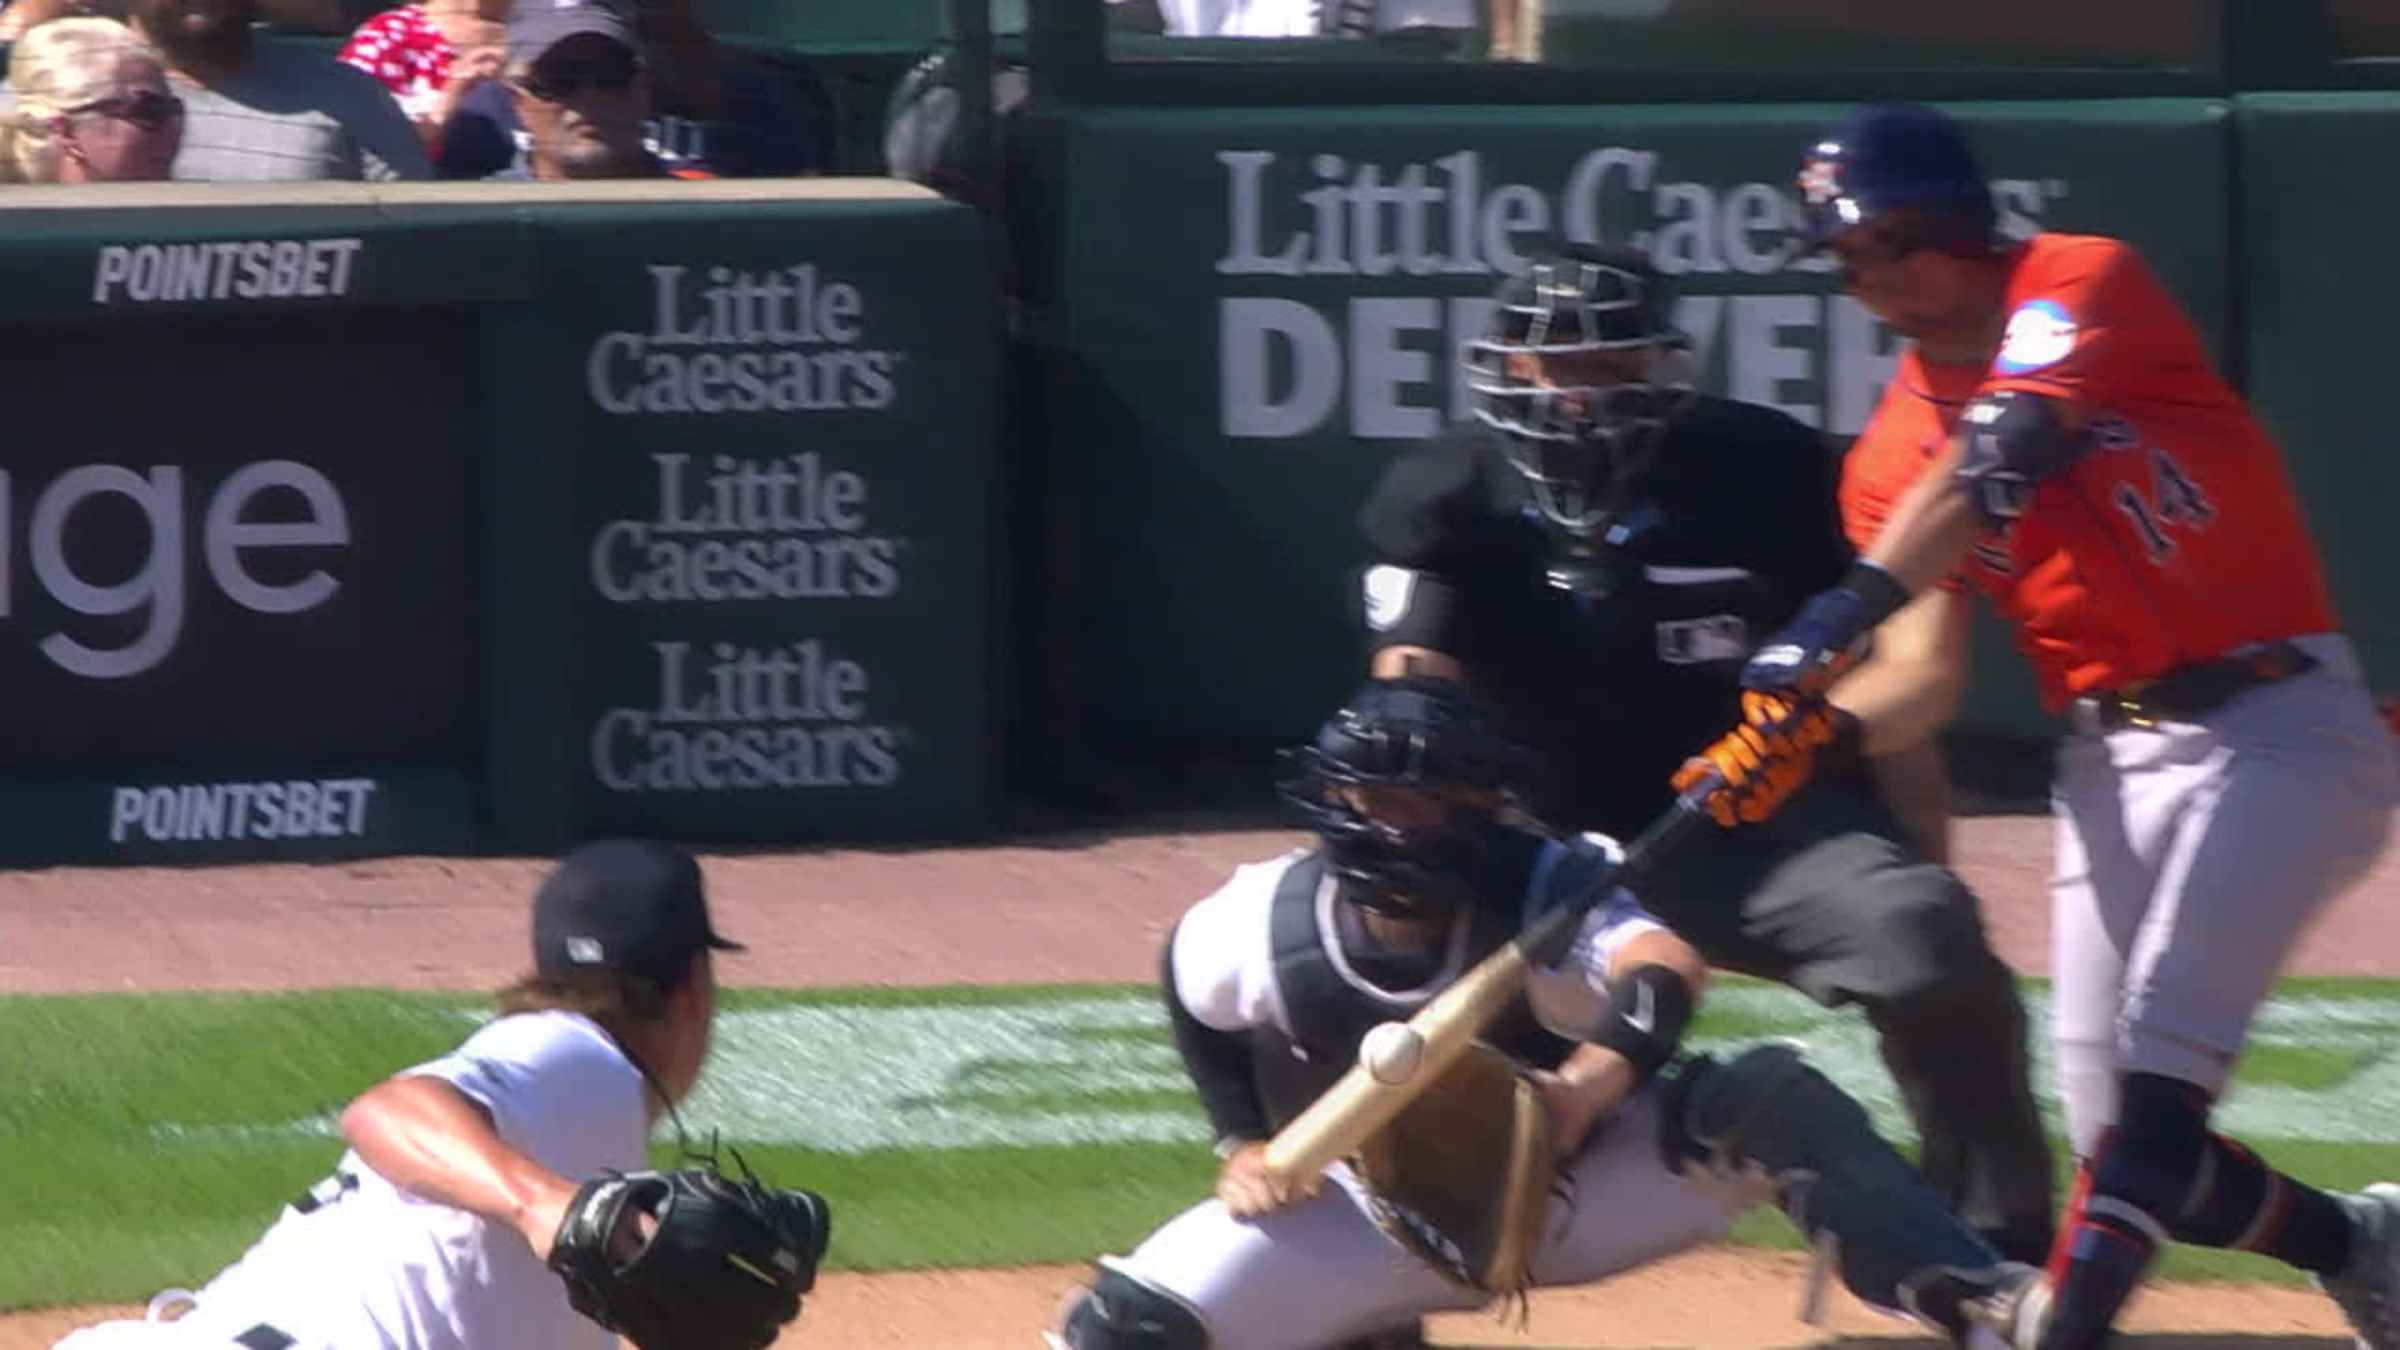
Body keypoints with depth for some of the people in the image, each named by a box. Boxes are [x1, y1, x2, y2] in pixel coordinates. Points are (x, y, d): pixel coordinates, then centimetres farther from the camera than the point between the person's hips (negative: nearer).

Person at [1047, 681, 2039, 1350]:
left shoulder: (1540, 898, -27)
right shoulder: (1265, 926, -19)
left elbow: (1665, 967, -49)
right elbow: (1188, 989, 6)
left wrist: (1591, 1084, -68)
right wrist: (1242, 1145, -3)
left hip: (1574, 1180, -3)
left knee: (1770, 1097, -31)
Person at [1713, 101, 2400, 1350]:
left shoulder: (2083, 285, -7)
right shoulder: (1889, 457, 9)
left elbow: (1991, 465, -25)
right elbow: (1922, 673, 0)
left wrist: (1839, 616, -37)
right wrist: (1813, 731, -23)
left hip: (2275, 720, -7)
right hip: (2109, 763, 7)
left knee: (2158, 1054, -21)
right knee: (2117, 1134, 4)